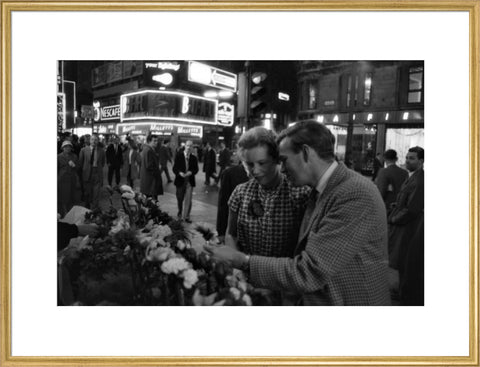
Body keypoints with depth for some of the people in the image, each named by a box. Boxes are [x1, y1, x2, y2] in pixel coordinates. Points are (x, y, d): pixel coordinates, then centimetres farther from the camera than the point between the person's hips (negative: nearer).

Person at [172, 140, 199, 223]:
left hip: (190, 181, 1)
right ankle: (180, 214, 35)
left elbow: (196, 169, 5)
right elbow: (175, 168, -5)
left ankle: (186, 216, 15)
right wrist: (179, 173, -24)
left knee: (188, 200, 2)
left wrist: (191, 172, -16)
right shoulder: (178, 156, -5)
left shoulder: (193, 158, 1)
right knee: (180, 199, 13)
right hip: (180, 180, -1)